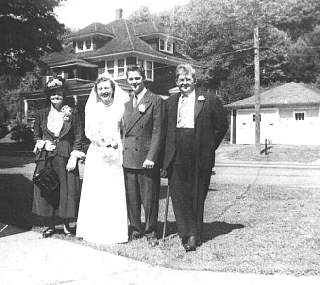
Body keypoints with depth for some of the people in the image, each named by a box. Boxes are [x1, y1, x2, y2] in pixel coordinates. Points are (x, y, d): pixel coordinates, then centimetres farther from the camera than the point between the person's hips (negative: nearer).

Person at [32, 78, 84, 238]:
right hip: (46, 158, 2)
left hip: (66, 158, -2)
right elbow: (36, 135, 19)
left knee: (67, 190, 0)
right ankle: (52, 225, 16)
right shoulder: (42, 114, 9)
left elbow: (79, 136, 0)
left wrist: (74, 157, -7)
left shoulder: (72, 113, 2)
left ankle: (66, 224, 15)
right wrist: (42, 144, -2)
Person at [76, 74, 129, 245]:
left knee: (115, 192, -2)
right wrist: (100, 141, -14)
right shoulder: (92, 108, 10)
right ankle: (95, 231, 8)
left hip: (116, 153, -1)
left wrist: (116, 142, -11)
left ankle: (115, 231, 5)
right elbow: (88, 131, 3)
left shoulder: (121, 107, 7)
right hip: (96, 154, 1)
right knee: (95, 192, 0)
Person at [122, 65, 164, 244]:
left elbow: (157, 132, -8)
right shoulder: (125, 102, 15)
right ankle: (135, 229, 24)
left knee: (149, 198, 3)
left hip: (146, 158, -5)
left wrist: (151, 157, -14)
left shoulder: (156, 101, -3)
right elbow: (123, 130, 16)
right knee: (131, 197, 10)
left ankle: (150, 232, 17)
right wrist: (121, 152, 6)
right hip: (128, 158, 5)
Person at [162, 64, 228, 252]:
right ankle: (188, 234, 4)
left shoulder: (209, 101, 2)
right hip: (177, 157, 3)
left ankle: (194, 235, 15)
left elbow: (222, 125, 7)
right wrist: (166, 155, 8)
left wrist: (210, 146, 4)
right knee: (178, 196, -2)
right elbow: (166, 129, 17)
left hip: (200, 157, -3)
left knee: (197, 197, 5)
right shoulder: (170, 102, 13)